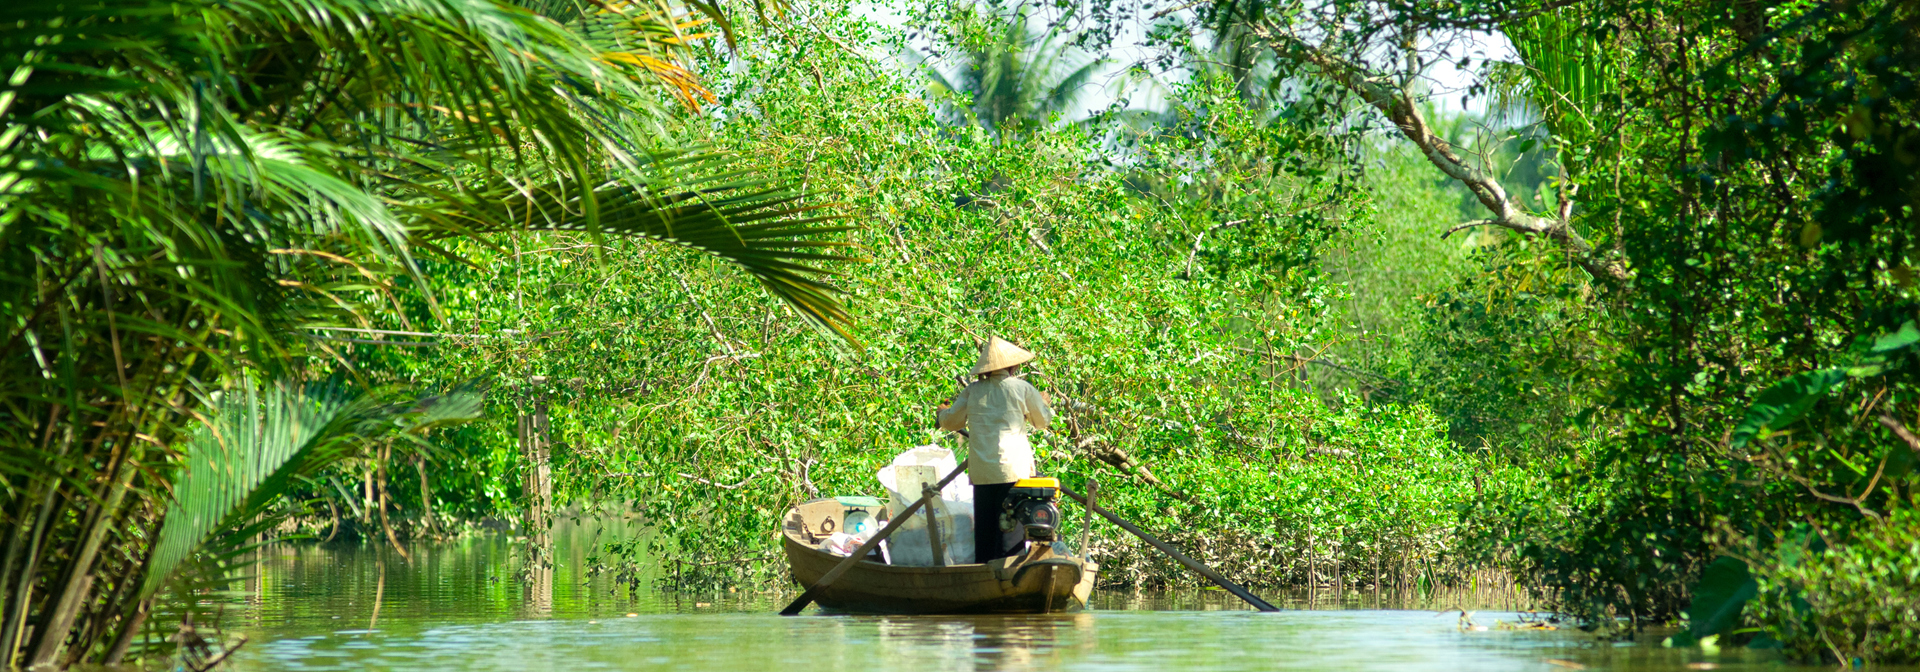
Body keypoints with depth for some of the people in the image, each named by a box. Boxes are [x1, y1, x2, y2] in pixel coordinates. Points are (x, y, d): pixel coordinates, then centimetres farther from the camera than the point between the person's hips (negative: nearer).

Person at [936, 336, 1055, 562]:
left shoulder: (973, 391, 7)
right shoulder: (1022, 389, 2)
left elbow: (951, 421, 15)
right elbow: (1042, 421, 14)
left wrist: (942, 413, 38)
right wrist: (1043, 403, 36)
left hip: (982, 471, 2)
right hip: (1013, 468, -2)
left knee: (984, 528, 7)